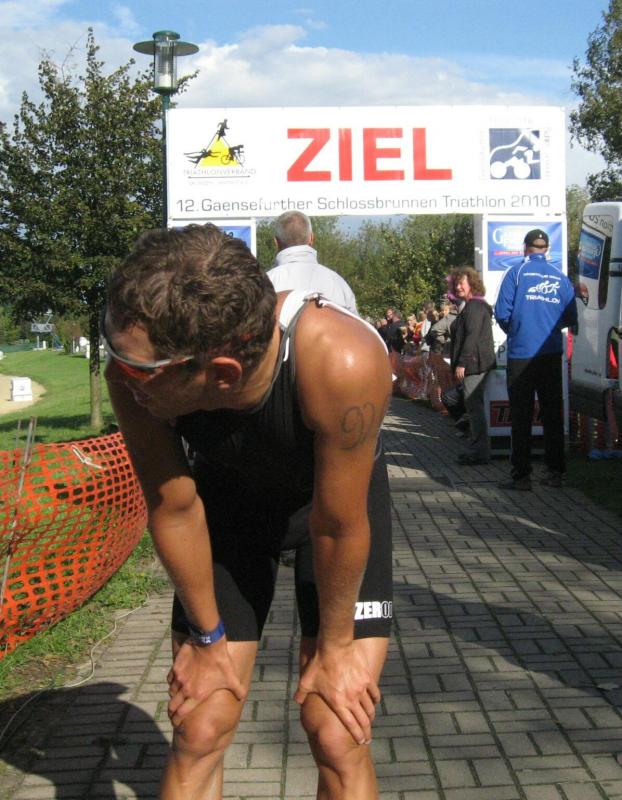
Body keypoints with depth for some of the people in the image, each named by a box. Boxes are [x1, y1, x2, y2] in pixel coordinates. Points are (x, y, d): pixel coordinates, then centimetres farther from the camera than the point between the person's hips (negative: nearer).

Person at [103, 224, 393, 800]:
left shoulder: (342, 361, -41)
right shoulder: (133, 373, -31)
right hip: (227, 499, 2)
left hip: (337, 497, -2)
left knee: (338, 737, -7)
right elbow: (172, 508, -15)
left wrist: (335, 645, -10)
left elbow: (337, 526, -26)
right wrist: (206, 637, -3)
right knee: (199, 733, 0)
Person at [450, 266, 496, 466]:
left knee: (474, 406, -10)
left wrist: (461, 363, -22)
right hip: (474, 364, 11)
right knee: (474, 406, 15)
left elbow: (472, 336, -20)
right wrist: (460, 364, 22)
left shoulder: (475, 306, -12)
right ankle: (477, 449, 21)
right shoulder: (471, 306, 22)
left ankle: (480, 452, -9)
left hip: (474, 363, -11)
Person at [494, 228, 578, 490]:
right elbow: (570, 317, 4)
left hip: (521, 353, -3)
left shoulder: (516, 272, -6)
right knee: (552, 413, 11)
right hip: (552, 354, 3)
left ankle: (522, 475, 1)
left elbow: (502, 313, -10)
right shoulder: (560, 277, 4)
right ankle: (555, 471, 14)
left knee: (521, 415, 2)